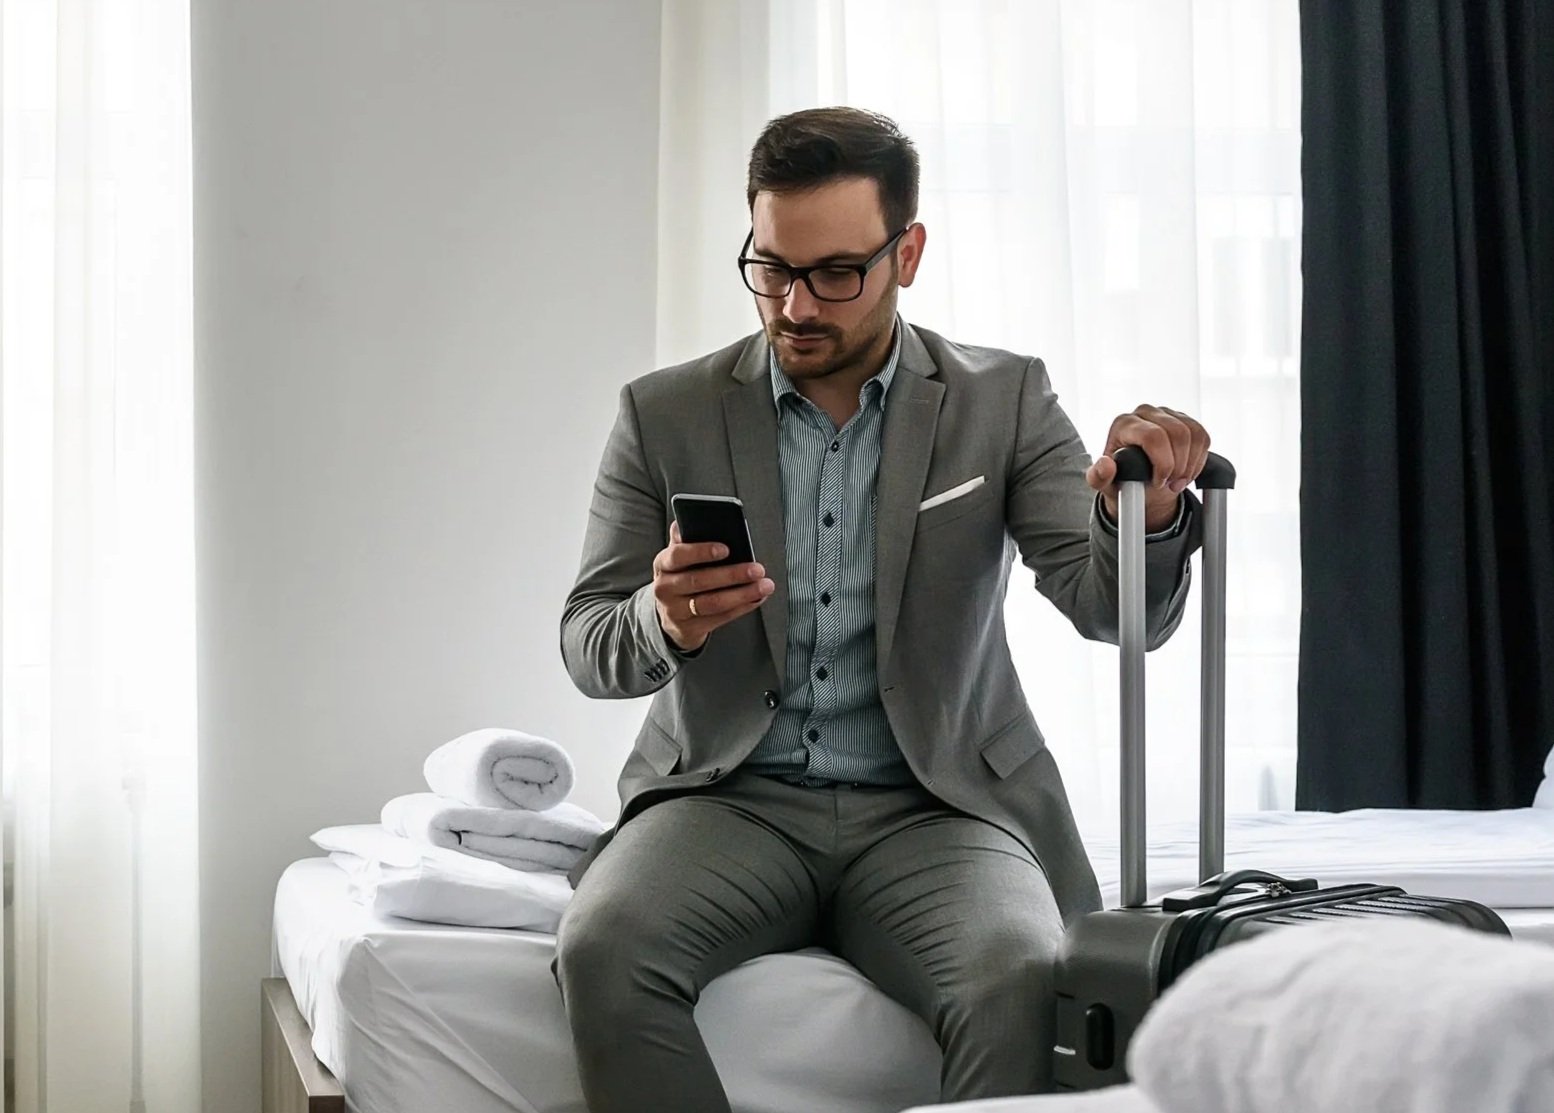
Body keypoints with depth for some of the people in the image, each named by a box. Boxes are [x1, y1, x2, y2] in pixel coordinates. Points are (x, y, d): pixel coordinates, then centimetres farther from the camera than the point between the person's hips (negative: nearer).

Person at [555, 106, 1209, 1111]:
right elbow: (588, 647, 6)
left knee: (1022, 980, -33)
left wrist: (1143, 517, -29)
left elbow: (1116, 609, -4)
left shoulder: (1003, 403, 5)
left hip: (931, 807, -1)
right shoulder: (665, 415, 6)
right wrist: (664, 621, -19)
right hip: (731, 800, 1)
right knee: (604, 949, -31)